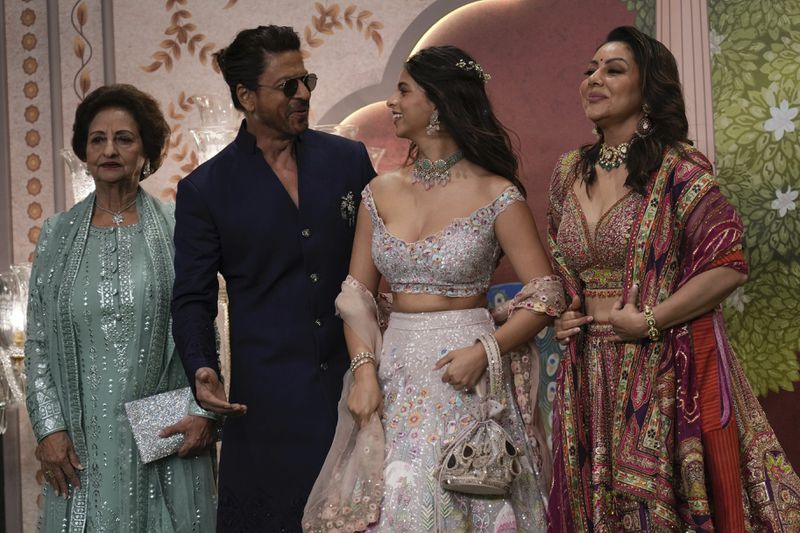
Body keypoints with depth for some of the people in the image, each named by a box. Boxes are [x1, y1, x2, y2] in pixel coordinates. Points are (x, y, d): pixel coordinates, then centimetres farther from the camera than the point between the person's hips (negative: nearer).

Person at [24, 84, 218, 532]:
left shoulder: (177, 230, 1)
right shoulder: (58, 234, 7)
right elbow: (38, 342, 7)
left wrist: (204, 412, -6)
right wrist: (49, 427, 0)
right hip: (84, 438, 2)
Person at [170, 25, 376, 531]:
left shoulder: (349, 159, 5)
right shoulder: (204, 189, -1)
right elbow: (193, 297, 1)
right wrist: (202, 370, -15)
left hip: (355, 379, 2)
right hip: (268, 397, -2)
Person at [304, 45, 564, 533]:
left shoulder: (497, 196, -7)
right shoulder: (381, 192, 6)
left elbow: (547, 296, -7)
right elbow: (357, 293, 7)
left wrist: (485, 351, -19)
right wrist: (365, 369, -7)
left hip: (465, 372, -4)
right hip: (395, 378, 4)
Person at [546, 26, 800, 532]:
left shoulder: (678, 171, -10)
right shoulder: (570, 171, 9)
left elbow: (729, 265, -15)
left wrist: (647, 321, -17)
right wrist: (560, 313, 5)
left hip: (663, 371, -5)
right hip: (589, 372, 6)